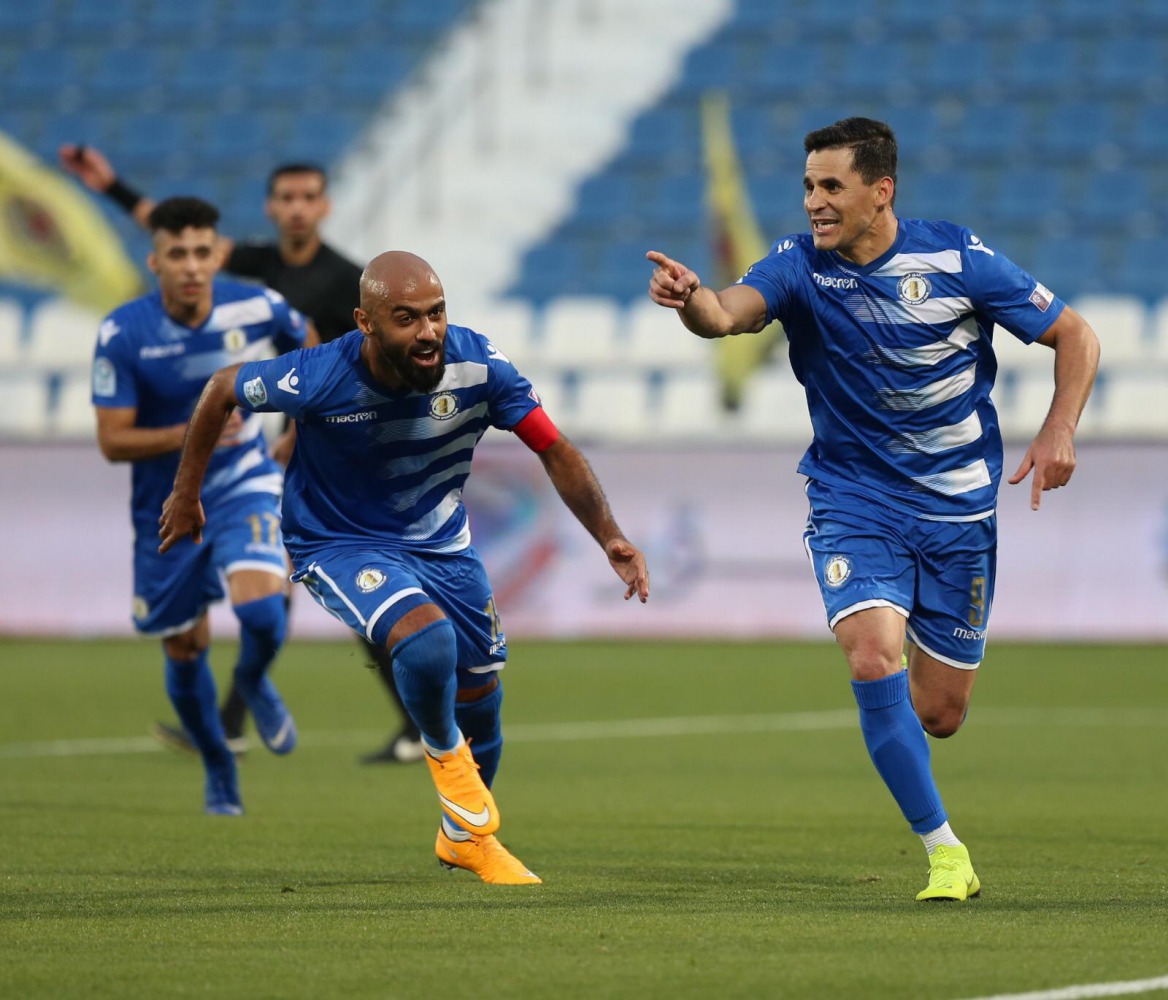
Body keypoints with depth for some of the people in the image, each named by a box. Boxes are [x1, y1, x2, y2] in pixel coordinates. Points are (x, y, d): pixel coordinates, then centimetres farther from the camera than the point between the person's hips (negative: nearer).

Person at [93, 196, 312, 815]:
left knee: (259, 605, -26)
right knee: (184, 652, 10)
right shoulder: (122, 335, -19)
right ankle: (218, 771, 36)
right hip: (166, 505, 1)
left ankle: (254, 682, 11)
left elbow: (307, 346, 11)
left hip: (244, 485, -1)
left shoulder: (258, 309, -14)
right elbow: (113, 441, -16)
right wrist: (191, 434, -30)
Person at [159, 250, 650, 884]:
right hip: (339, 542, -4)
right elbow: (223, 390, -11)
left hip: (441, 541, 4)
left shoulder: (476, 365, -21)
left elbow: (554, 450, -10)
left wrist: (610, 539, -20)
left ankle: (464, 837, 42)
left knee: (480, 697, 12)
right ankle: (444, 751, 2)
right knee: (427, 639, -32)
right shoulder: (320, 379, -29)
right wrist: (186, 494, -1)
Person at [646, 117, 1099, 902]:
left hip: (957, 508, 0)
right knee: (874, 657, -24)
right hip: (854, 505, 0)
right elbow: (730, 312, -30)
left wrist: (1059, 431, -15)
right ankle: (944, 850, -12)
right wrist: (691, 298, -53)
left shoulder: (956, 257, -9)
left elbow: (1075, 336, 0)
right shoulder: (801, 267, -9)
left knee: (940, 713, 3)